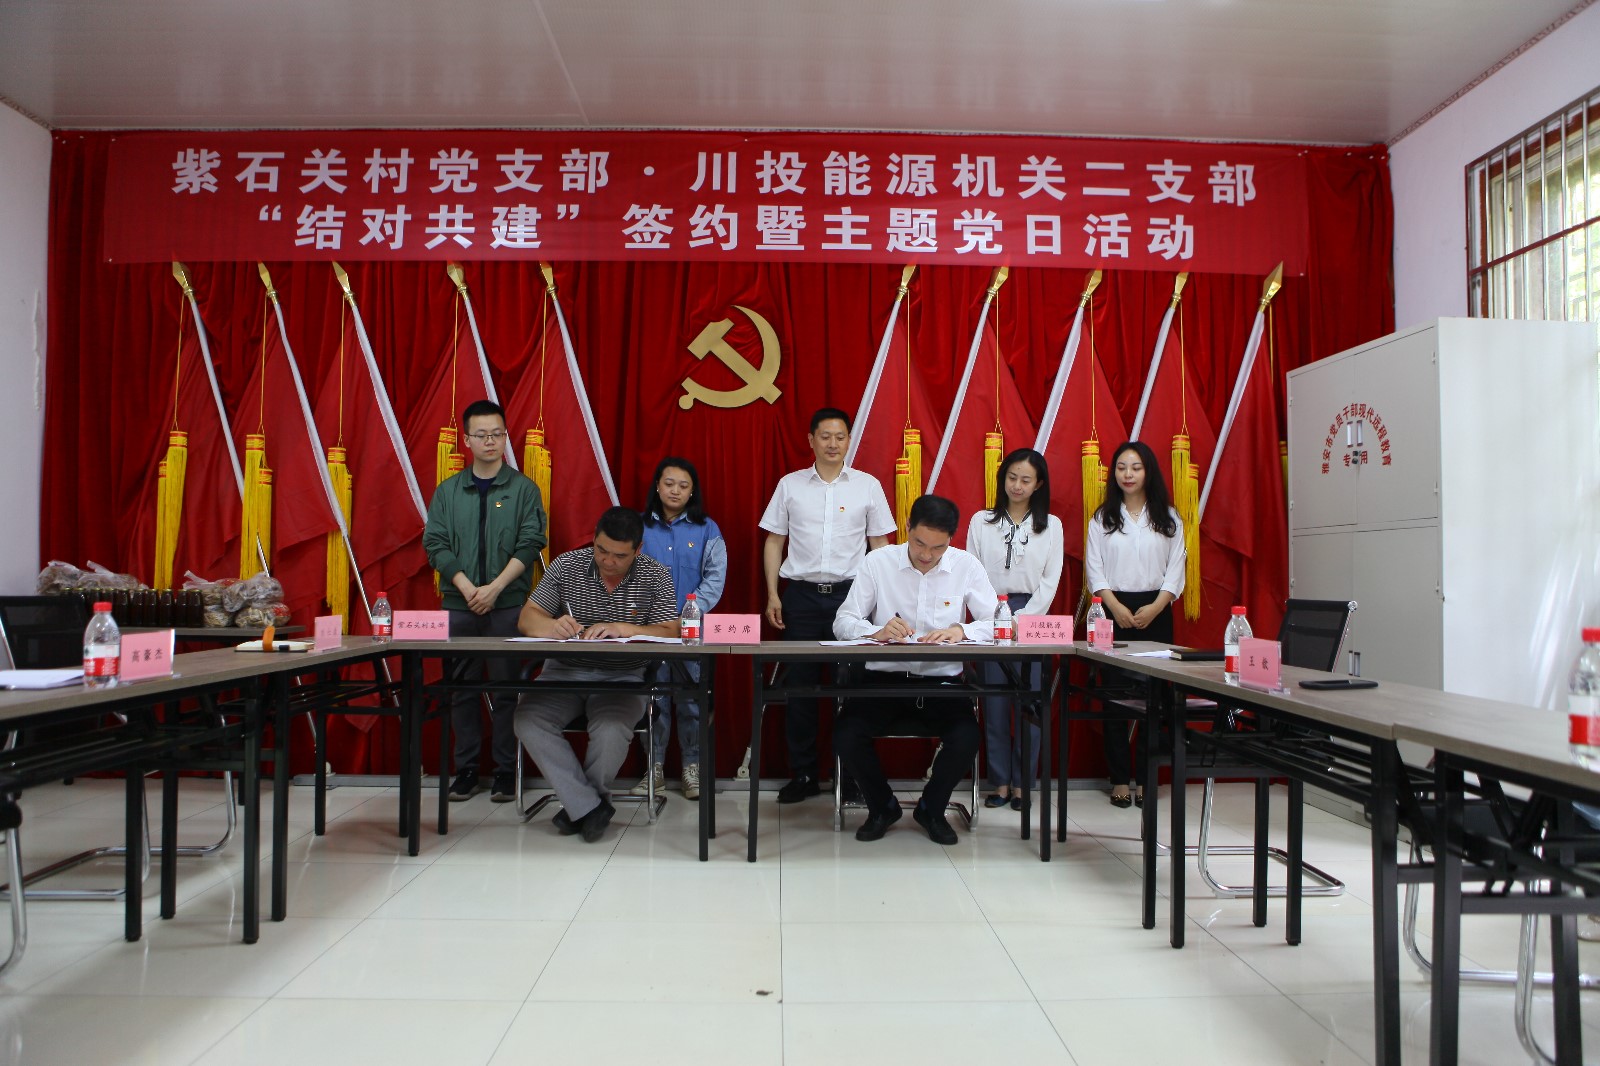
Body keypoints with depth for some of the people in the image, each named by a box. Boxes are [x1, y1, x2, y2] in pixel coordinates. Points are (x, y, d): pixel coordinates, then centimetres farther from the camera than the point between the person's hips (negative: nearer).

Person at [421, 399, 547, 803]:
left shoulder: (524, 489, 4)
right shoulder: (447, 491, 10)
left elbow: (530, 545, -3)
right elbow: (435, 544, 3)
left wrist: (495, 588, -13)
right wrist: (467, 588, -10)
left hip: (508, 605, -2)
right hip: (458, 604, 2)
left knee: (506, 689, 0)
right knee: (462, 690, 6)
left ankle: (506, 771, 8)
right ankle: (466, 770, 15)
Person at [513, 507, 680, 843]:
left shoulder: (656, 576, -1)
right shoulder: (567, 566, 2)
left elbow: (670, 634, -9)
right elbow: (527, 619, 1)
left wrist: (623, 628, -26)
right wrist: (551, 626, -24)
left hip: (623, 678, -2)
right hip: (564, 671, 2)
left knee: (611, 730, -33)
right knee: (527, 721, -26)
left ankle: (578, 807, -3)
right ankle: (591, 808, -19)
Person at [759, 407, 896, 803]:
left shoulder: (868, 485, 6)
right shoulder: (790, 485, 7)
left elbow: (880, 544, 8)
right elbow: (774, 541, 9)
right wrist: (772, 595, 1)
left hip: (851, 593, -1)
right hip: (801, 594, 1)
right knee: (800, 684, 3)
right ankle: (803, 774, 13)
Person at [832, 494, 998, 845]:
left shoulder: (967, 566, 1)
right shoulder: (878, 562, -1)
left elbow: (996, 624, -1)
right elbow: (843, 622, -3)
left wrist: (961, 631, -22)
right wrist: (877, 632, -25)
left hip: (943, 683, 0)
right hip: (883, 680, 0)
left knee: (967, 738, -27)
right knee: (846, 736, -25)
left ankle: (932, 809, 8)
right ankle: (882, 806, 10)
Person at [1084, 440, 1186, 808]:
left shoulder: (1168, 518, 8)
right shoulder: (1102, 518, 7)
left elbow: (1176, 568, 3)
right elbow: (1093, 569, 1)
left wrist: (1155, 607, -11)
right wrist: (1117, 607, -12)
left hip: (1155, 611, 1)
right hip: (1113, 610, -1)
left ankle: (1145, 778, 8)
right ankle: (1118, 779, 5)